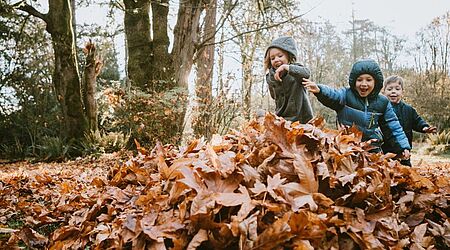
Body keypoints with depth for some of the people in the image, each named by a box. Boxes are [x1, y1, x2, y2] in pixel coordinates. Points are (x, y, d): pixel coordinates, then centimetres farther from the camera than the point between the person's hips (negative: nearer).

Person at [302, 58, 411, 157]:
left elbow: (393, 125, 9)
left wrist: (404, 146, 3)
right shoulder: (346, 95, -9)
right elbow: (332, 95, -30)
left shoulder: (382, 102, 2)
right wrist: (319, 90, -53)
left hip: (373, 148, 3)